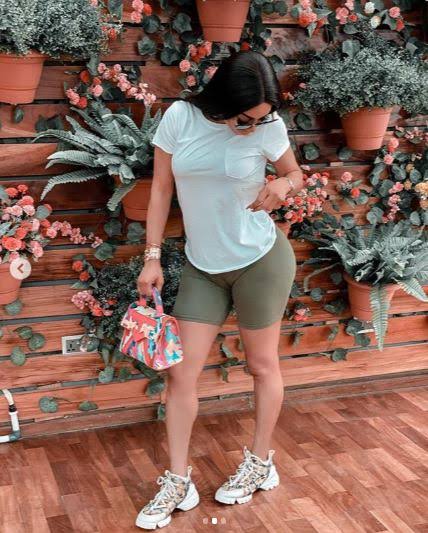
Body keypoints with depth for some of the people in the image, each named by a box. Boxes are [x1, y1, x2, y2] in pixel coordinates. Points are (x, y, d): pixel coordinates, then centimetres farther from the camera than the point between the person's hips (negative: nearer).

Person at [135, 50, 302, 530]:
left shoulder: (269, 126, -13)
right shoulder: (180, 117, -11)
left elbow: (296, 174, 4)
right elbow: (161, 188, -2)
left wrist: (284, 185, -20)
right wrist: (152, 257, -3)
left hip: (261, 261, -2)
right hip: (202, 267, 2)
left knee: (262, 365, 12)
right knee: (180, 371, 1)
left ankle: (260, 464, 32)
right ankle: (178, 483, 14)